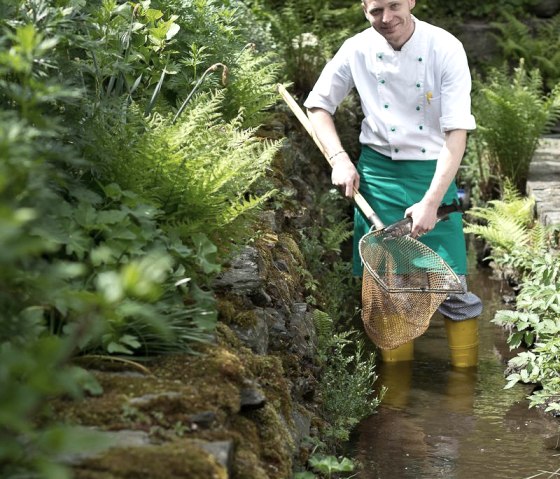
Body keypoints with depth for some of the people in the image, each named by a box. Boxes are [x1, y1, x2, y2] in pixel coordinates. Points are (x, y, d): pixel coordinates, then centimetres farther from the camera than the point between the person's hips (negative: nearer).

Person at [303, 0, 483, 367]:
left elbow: (457, 133, -17)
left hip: (433, 173, -2)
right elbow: (318, 104, 9)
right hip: (376, 172, 2)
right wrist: (339, 159, -6)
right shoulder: (358, 50, -6)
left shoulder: (446, 49, -15)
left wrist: (431, 203, -24)